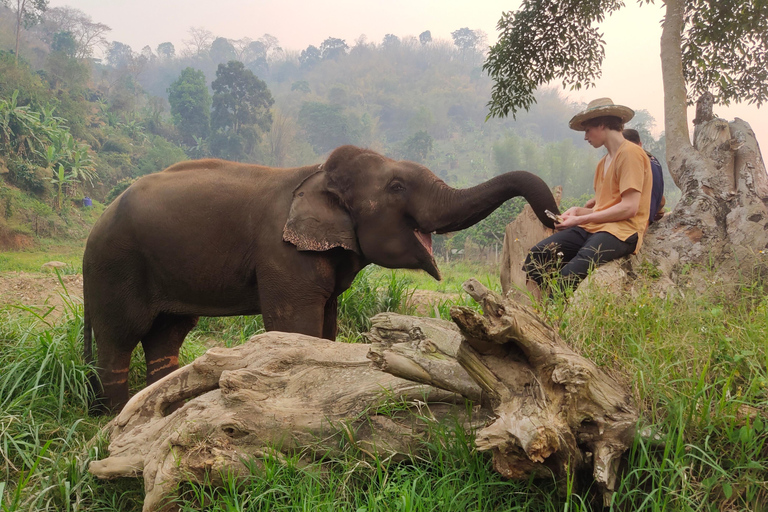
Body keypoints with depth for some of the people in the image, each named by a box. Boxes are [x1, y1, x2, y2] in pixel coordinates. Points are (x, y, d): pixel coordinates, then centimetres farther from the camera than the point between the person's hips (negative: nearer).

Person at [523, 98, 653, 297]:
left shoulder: (630, 153, -4)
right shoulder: (603, 163, 24)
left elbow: (629, 208, -14)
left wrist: (580, 219, -10)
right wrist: (578, 211, 2)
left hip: (622, 230, -9)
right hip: (593, 227, 9)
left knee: (570, 275, -32)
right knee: (537, 254, -13)